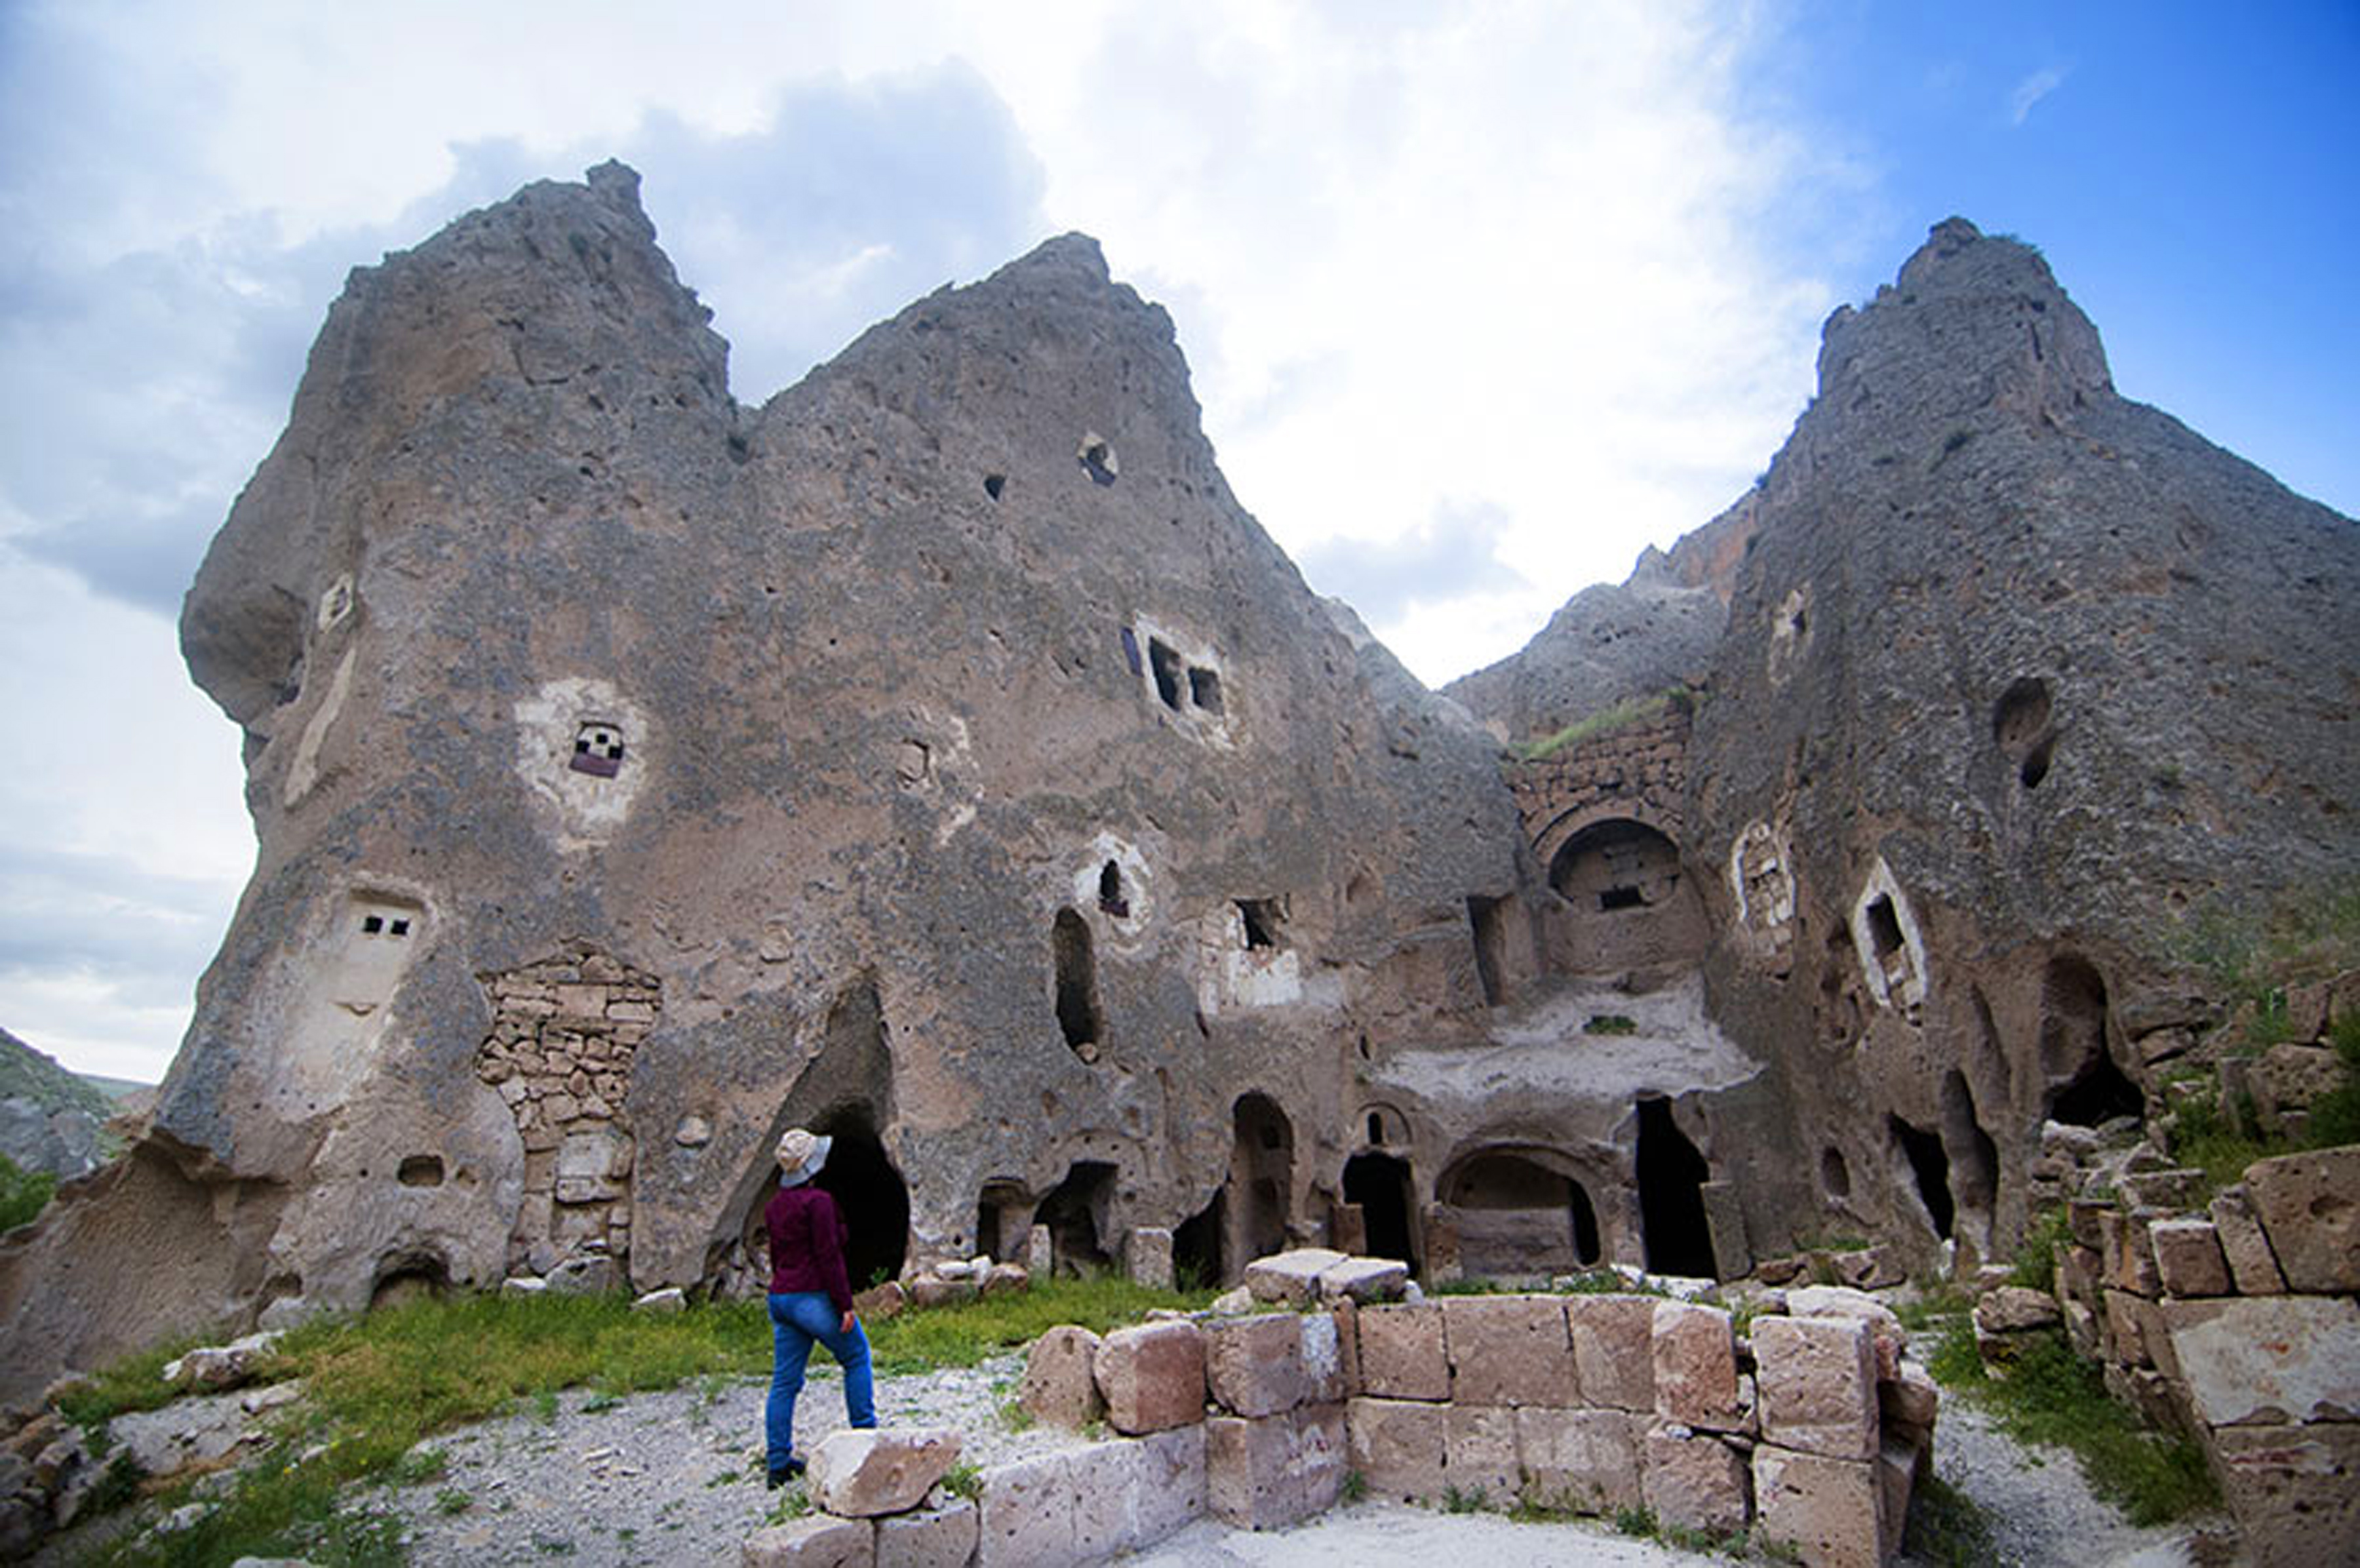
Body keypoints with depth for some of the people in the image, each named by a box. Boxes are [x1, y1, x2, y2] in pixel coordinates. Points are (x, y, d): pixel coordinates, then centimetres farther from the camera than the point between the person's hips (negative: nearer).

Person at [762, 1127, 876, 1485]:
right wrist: (845, 1305, -14)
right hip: (814, 1298, -8)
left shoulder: (774, 1206, 11)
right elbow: (829, 1257, -17)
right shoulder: (817, 1202, -16)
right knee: (857, 1357, 10)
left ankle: (778, 1462, 13)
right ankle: (864, 1434, 16)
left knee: (784, 1380, 11)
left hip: (780, 1296, 8)